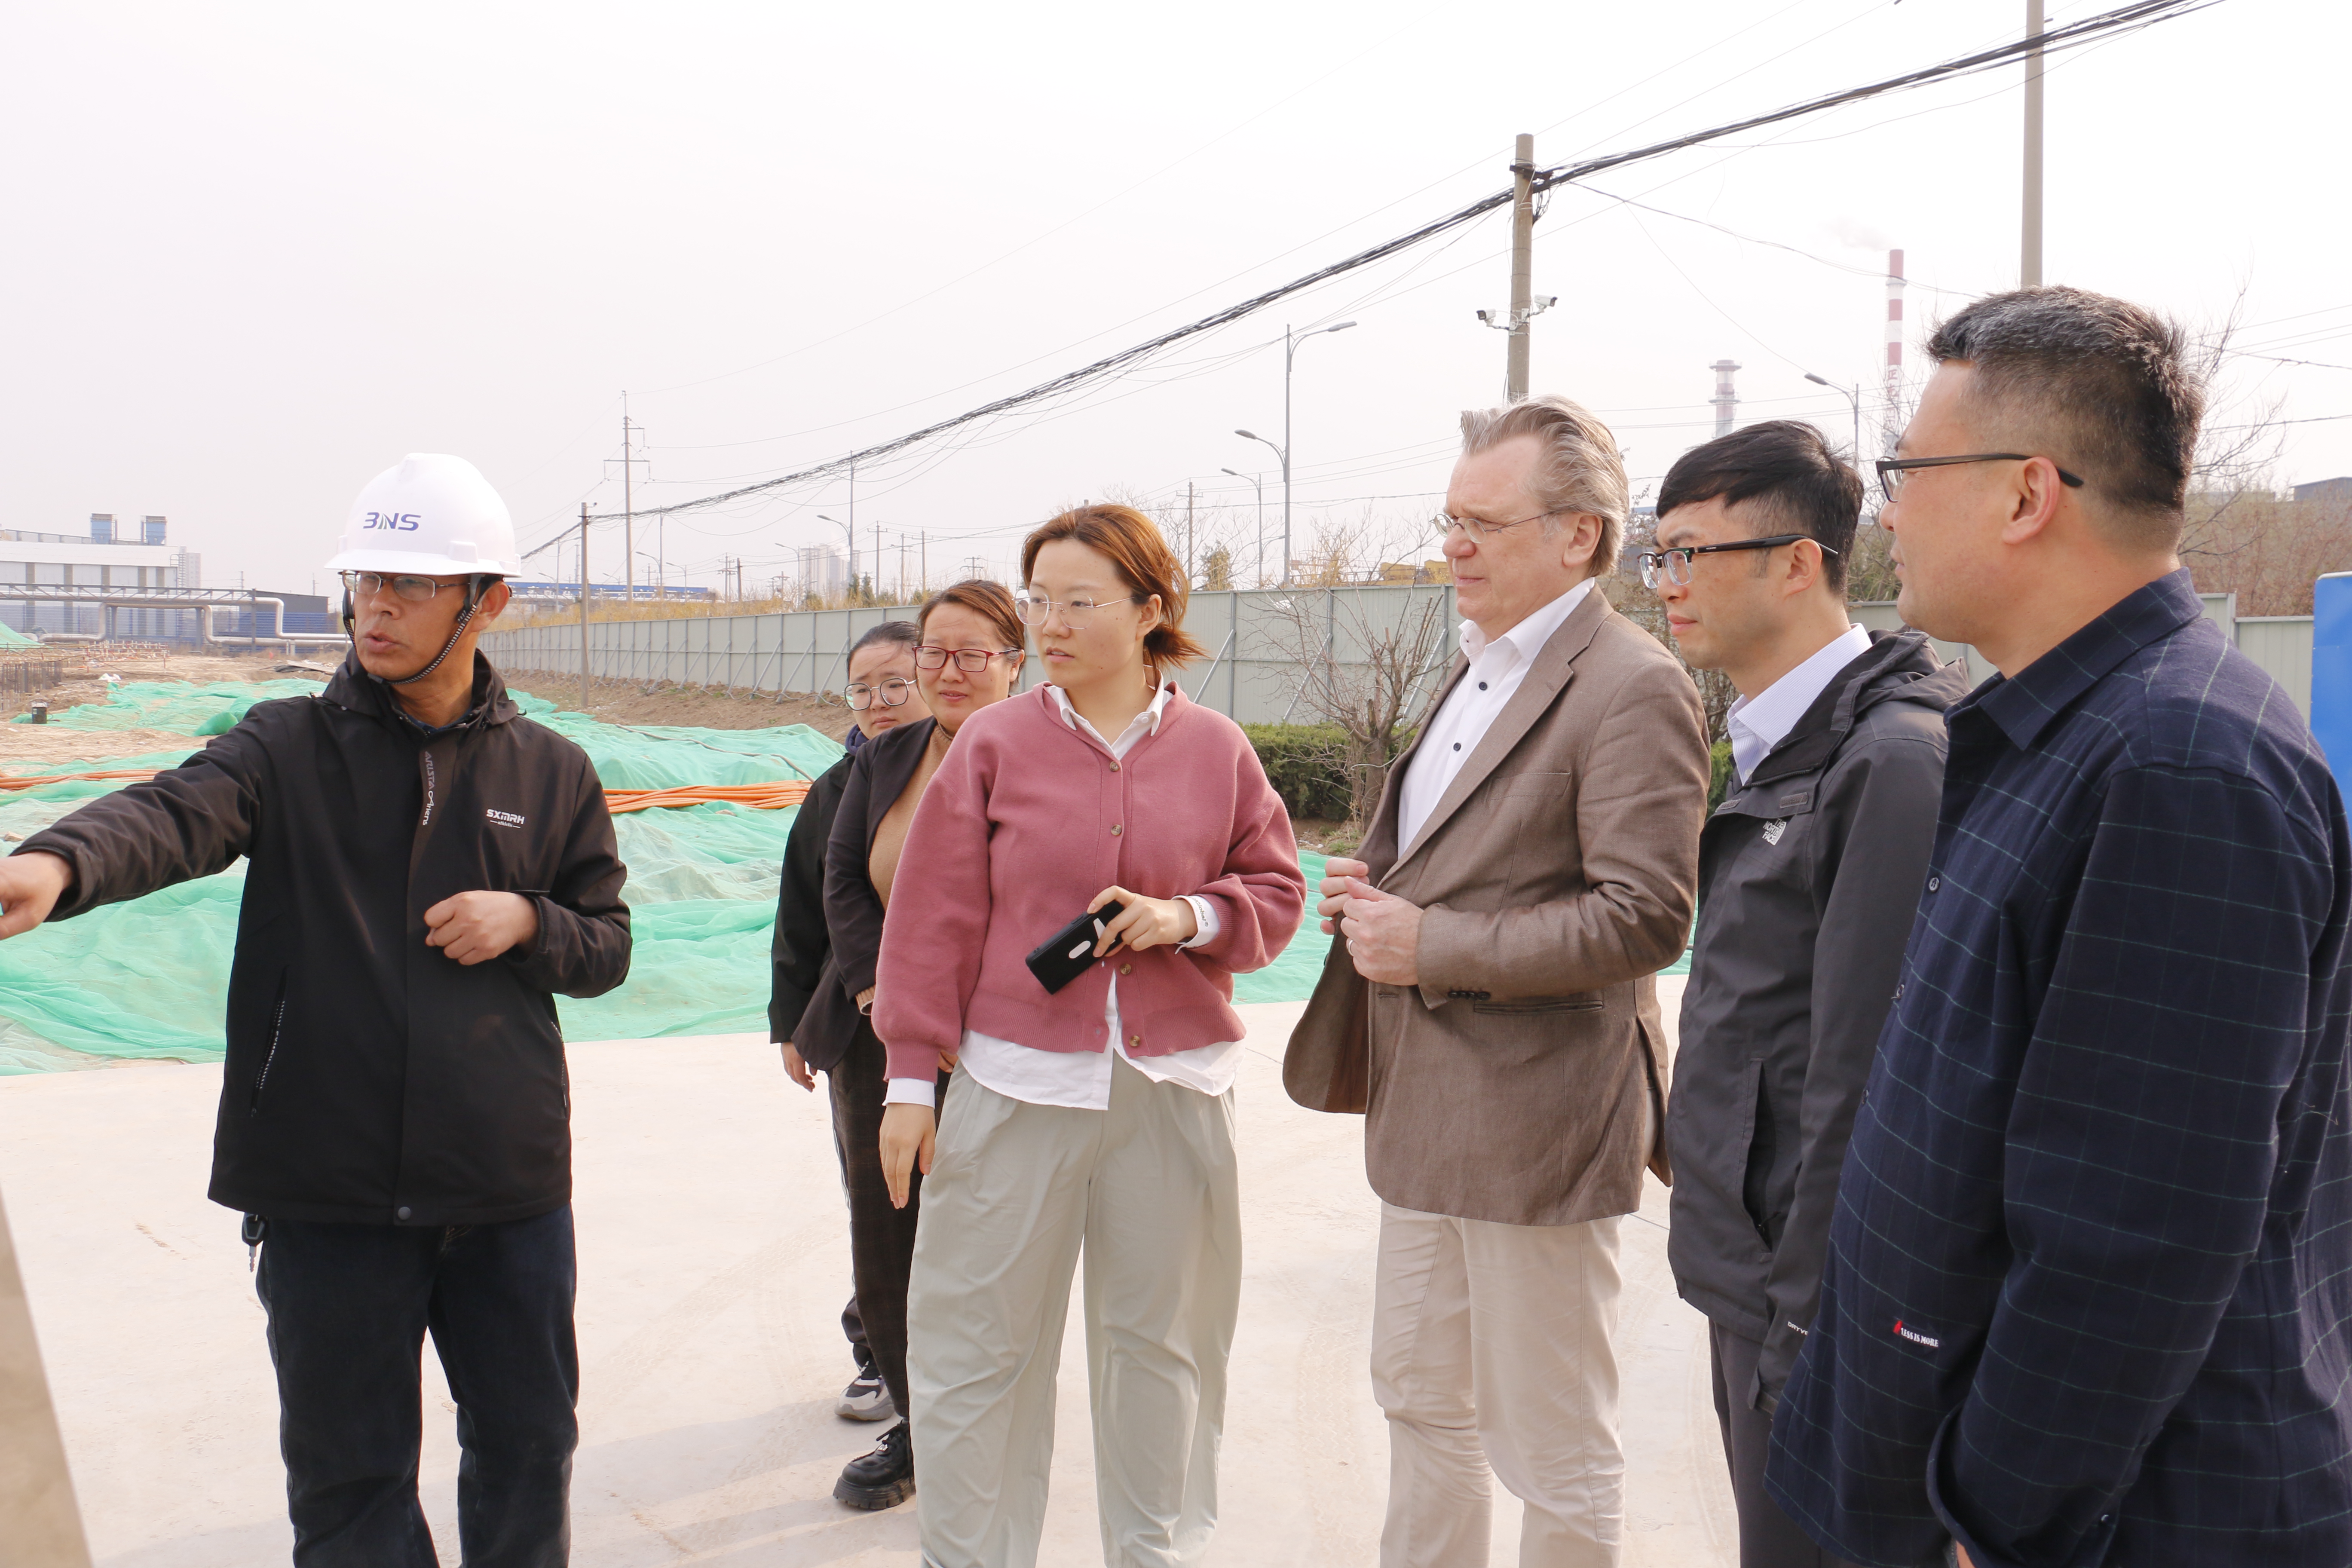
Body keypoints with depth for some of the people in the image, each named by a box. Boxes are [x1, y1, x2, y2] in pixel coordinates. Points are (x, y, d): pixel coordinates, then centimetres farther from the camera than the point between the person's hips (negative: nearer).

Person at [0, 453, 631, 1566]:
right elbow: (175, 813, -22)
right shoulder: (289, 746, -1)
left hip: (510, 1183, 2)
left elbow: (608, 946, 10)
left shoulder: (552, 774, 5)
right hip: (329, 1184, -1)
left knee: (526, 1449, 18)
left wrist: (528, 922, -11)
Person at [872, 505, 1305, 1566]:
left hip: (1174, 1086, 1)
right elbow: (935, 919, 0)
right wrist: (911, 1078, -2)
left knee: (1159, 1336, 14)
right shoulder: (994, 744, 0)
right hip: (1017, 1080, -1)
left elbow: (1276, 889, 10)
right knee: (977, 1342, 5)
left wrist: (1190, 917, -10)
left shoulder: (1216, 749, 3)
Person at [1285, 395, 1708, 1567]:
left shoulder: (1633, 688, -16)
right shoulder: (1475, 671, 14)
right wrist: (1380, 889, 4)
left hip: (1533, 1120, -9)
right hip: (1426, 1110, 9)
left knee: (1555, 1452, 8)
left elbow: (1644, 918, -24)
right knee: (1421, 1401, 22)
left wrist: (1430, 946, -22)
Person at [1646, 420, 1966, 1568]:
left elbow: (1865, 1083, -22)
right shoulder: (1779, 748, 10)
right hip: (1751, 1264, 9)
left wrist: (1803, 1323, -18)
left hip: (1809, 1298, -9)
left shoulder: (1893, 761, -20)